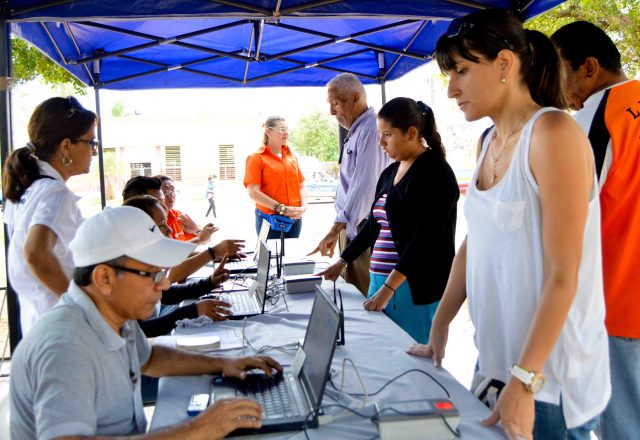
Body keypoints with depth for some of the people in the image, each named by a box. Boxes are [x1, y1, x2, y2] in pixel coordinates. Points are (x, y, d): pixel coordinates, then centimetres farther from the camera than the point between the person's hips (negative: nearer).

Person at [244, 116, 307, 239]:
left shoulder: (292, 156, 12)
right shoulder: (256, 158, -4)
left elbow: (301, 186, 14)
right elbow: (253, 193, -12)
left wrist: (303, 206, -6)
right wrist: (282, 209, -17)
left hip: (294, 218, 5)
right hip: (269, 218, -5)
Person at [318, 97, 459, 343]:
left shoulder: (435, 173, -9)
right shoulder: (390, 173, 14)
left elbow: (425, 238, -17)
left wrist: (389, 287, -21)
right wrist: (342, 262, 23)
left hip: (416, 288, -7)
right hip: (381, 282, 7)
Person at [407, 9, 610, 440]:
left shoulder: (552, 133, -16)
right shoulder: (489, 143, 8)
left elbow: (563, 275, -20)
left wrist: (524, 381, -21)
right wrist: (439, 327, 10)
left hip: (551, 375, -7)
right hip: (496, 356, 7)